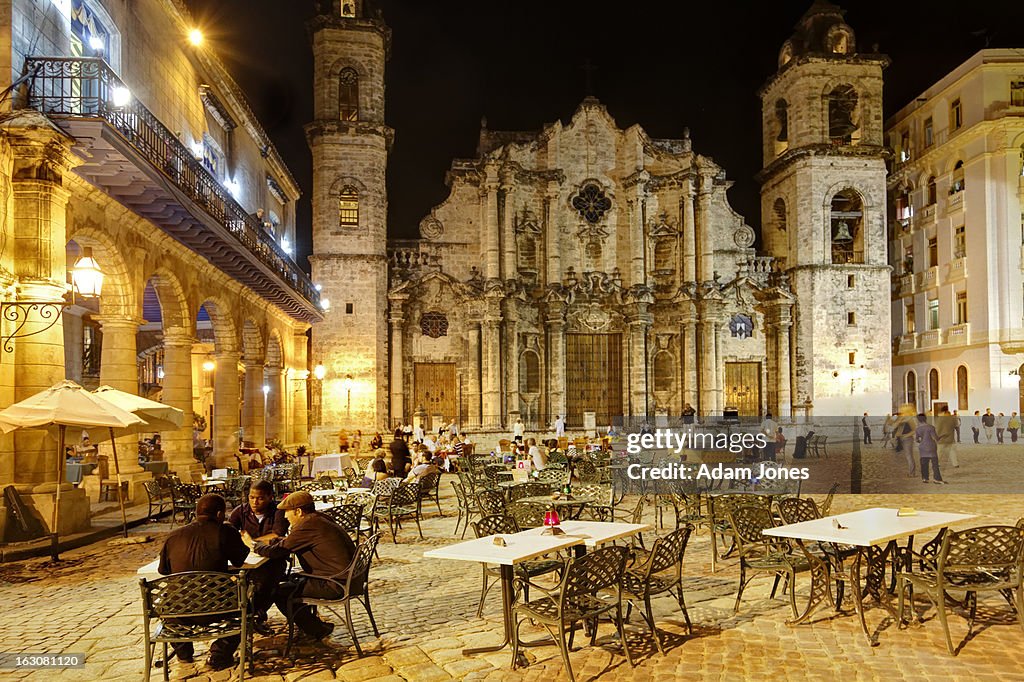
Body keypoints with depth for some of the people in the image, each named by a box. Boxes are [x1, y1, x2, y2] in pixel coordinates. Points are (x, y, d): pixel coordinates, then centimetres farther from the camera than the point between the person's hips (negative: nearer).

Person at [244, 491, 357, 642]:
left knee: (279, 593, 2)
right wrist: (261, 542, 18)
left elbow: (276, 551, -12)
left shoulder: (308, 525, -17)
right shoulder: (318, 520, 12)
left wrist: (253, 544, 6)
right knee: (294, 581, 23)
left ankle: (317, 630, 12)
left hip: (335, 584, -10)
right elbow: (287, 542, 24)